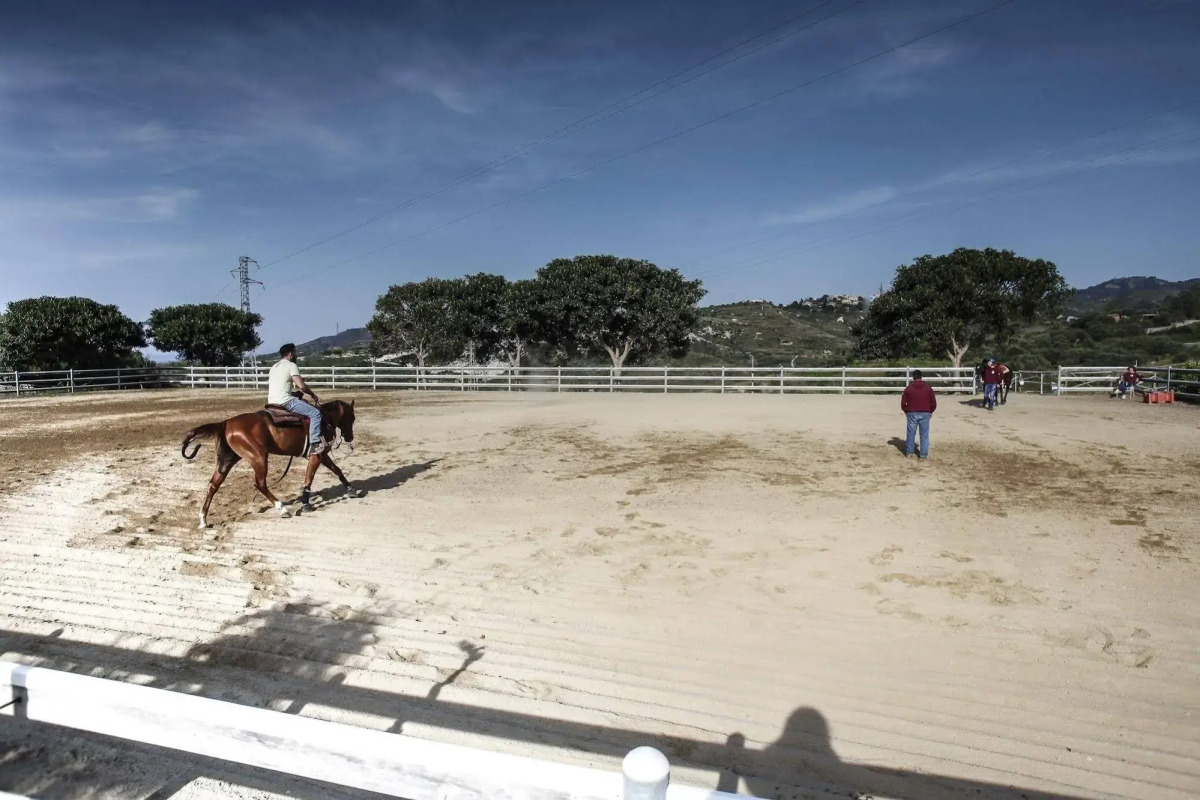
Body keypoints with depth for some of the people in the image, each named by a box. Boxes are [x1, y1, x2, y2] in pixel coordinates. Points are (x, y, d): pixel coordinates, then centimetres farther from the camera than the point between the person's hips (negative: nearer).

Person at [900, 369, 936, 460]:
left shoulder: (908, 388, -2)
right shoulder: (928, 388, -1)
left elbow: (903, 402, 0)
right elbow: (934, 402, 0)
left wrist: (906, 411, 16)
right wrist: (931, 411, 15)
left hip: (912, 414, 0)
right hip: (925, 414, 0)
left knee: (911, 434, 11)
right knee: (924, 435, 5)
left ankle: (909, 453, 19)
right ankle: (924, 455, 7)